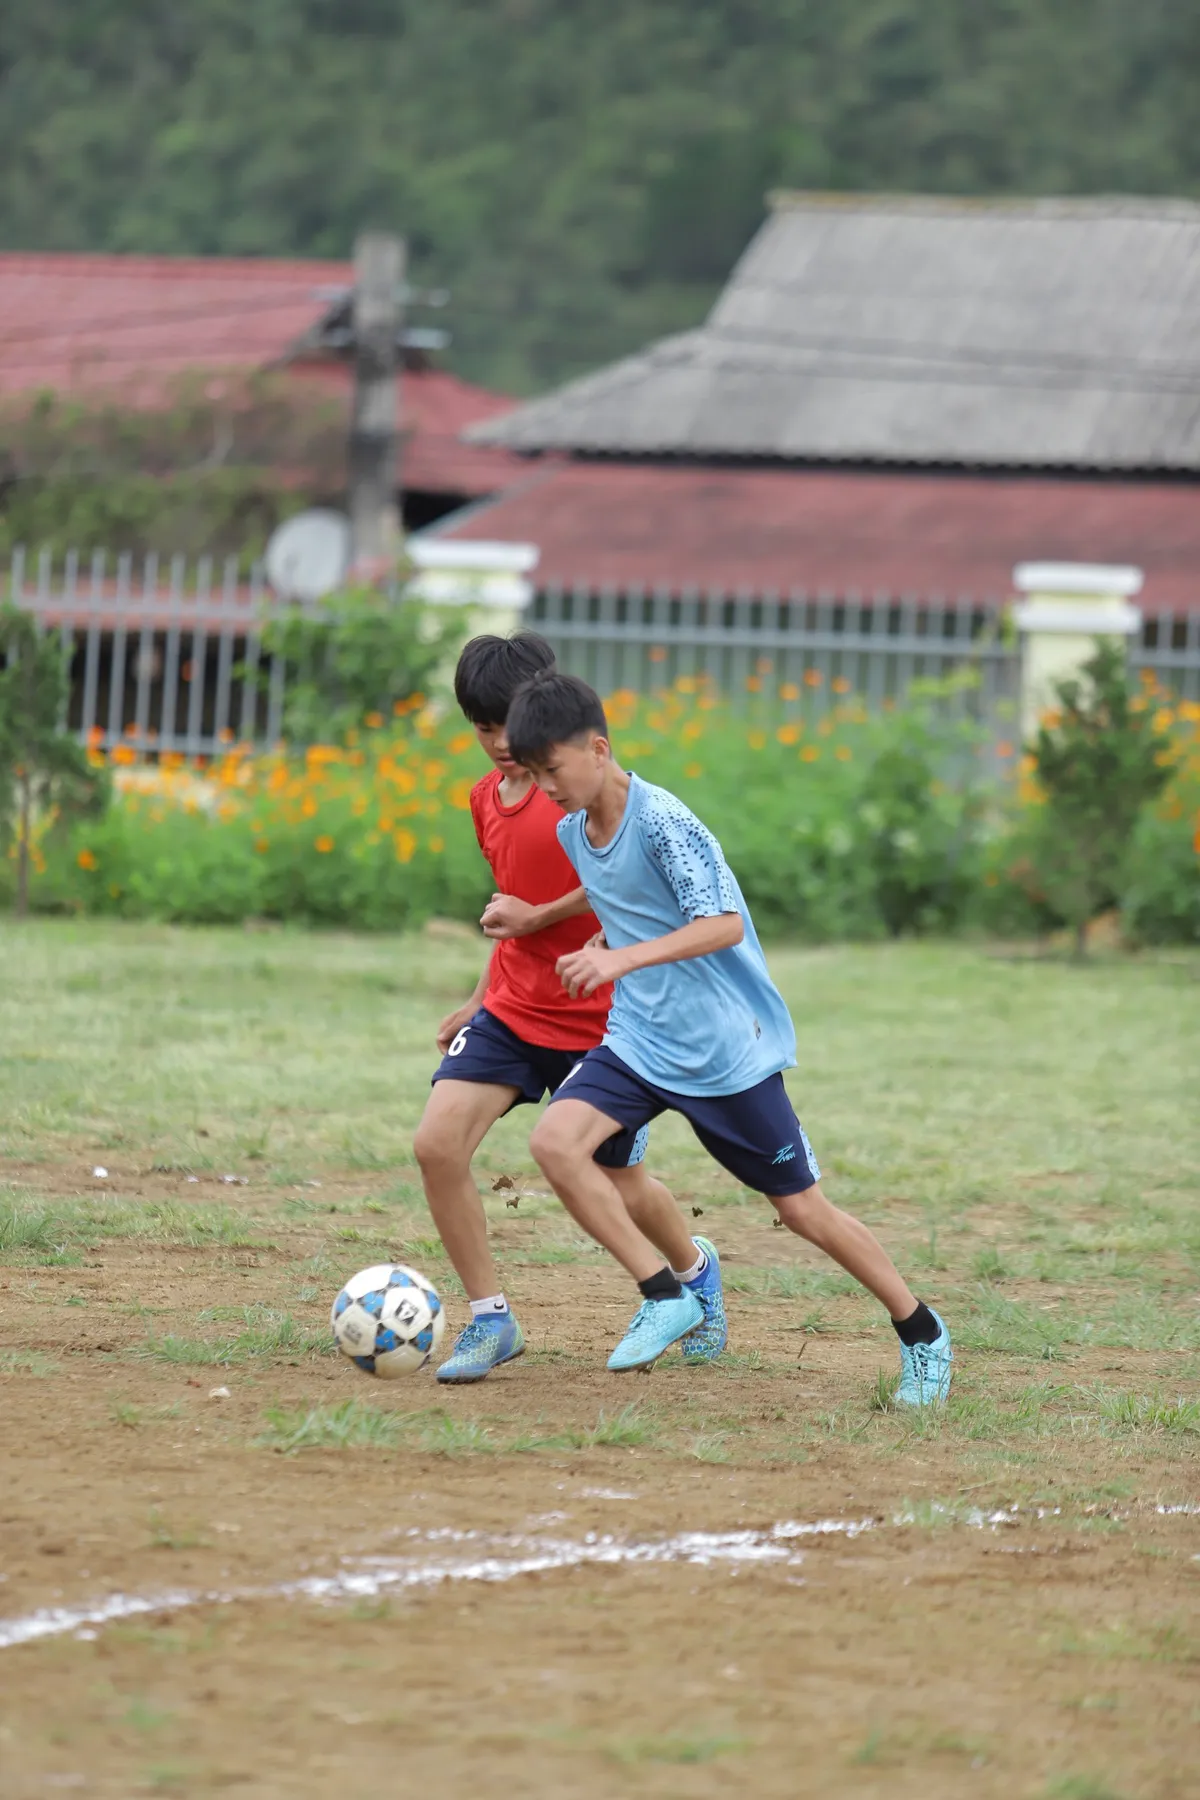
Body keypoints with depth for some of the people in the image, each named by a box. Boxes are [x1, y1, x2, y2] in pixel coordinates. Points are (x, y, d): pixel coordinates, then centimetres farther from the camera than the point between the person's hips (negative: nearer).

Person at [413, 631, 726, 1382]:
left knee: (620, 1188, 7)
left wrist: (536, 917, -19)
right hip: (514, 1009, 6)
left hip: (598, 1018, -6)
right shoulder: (488, 798, 9)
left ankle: (697, 1270, 41)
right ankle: (491, 1319, -3)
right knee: (437, 1144, -14)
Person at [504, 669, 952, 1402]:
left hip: (728, 1047, -7)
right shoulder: (574, 833, 4)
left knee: (803, 1210, 2)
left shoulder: (663, 822, -20)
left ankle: (921, 1331, 22)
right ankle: (664, 1297, -11)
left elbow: (725, 924, -28)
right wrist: (598, 949, 8)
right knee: (556, 1139, -19)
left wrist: (623, 958, -37)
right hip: (640, 1041, 7)